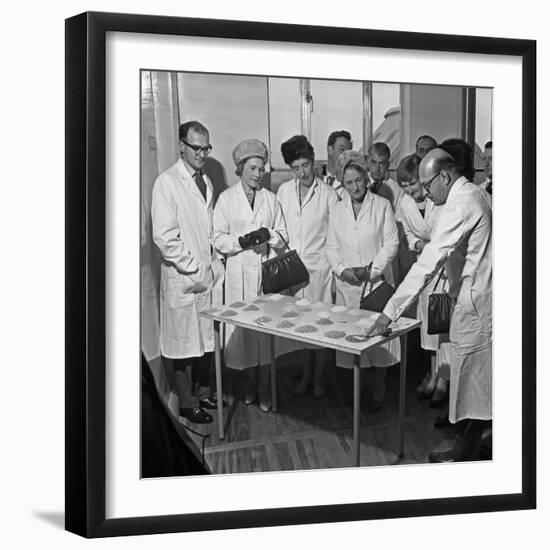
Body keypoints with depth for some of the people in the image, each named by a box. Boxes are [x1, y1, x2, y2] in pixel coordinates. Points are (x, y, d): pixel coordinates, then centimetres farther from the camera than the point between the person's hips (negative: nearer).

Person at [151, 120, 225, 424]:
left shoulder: (205, 181, 12)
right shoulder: (167, 182, -11)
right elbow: (164, 237, -16)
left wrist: (215, 264, 8)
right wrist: (193, 269, -15)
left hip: (210, 274, 7)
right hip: (183, 279, -7)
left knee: (207, 339, 15)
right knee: (184, 343, 5)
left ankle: (204, 392, 30)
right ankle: (187, 403, 17)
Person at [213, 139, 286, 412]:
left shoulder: (270, 198, 9)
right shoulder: (226, 198, 1)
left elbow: (282, 236, 10)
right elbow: (219, 239, -2)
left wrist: (269, 235, -11)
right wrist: (242, 241, -18)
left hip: (268, 270, 2)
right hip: (239, 272, -1)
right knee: (244, 326, 2)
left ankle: (265, 387, 13)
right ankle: (251, 382, 21)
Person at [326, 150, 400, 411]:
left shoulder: (382, 205, 1)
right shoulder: (338, 210, 10)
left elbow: (391, 242, -2)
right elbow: (332, 247, 9)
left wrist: (373, 268, -12)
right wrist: (342, 270, -8)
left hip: (377, 281, -2)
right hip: (348, 283, 3)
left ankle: (378, 390, 11)